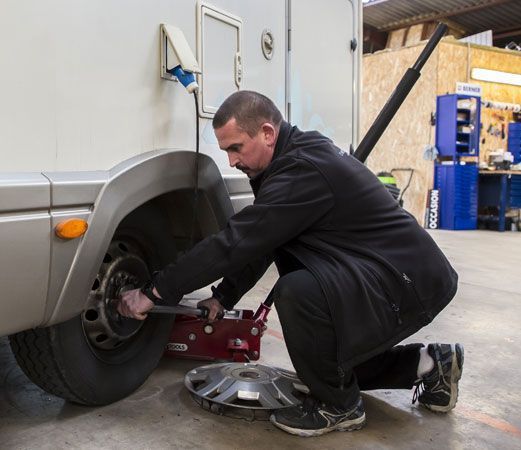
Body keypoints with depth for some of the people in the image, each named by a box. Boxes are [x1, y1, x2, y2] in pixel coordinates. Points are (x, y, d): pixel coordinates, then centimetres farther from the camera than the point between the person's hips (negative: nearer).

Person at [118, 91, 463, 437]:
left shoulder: (303, 170, -25)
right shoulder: (297, 156, 7)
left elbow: (235, 242, -27)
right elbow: (256, 243, 13)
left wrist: (154, 293, -18)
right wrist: (222, 298, 11)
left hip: (412, 282, -10)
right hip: (397, 275, 10)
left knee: (298, 292, -31)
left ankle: (338, 406, -8)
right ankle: (427, 366, 24)